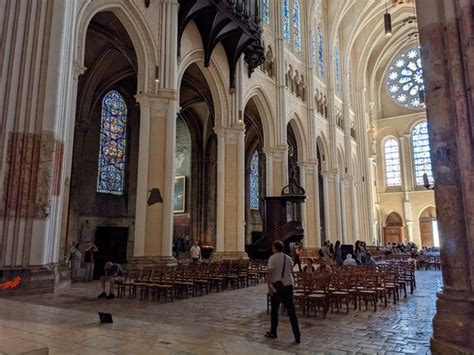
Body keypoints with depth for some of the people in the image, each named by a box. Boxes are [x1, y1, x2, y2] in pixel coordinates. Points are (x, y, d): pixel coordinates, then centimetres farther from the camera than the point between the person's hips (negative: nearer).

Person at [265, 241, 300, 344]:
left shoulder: (272, 258, -9)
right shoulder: (288, 258, 7)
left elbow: (269, 273, -17)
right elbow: (290, 271, 14)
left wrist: (269, 287, -15)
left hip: (277, 286, -4)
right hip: (288, 285, 4)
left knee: (274, 310, 13)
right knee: (291, 311, 3)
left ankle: (273, 333, 26)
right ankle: (297, 337, 0)